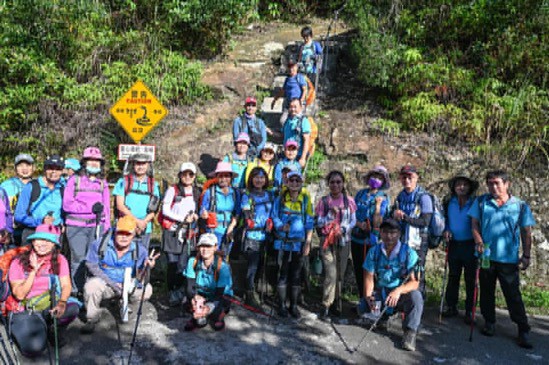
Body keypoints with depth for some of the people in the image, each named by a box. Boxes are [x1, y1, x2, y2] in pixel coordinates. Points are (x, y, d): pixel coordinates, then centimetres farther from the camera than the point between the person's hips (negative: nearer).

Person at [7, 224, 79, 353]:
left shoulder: (60, 260, -1)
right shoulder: (19, 262, -7)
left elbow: (66, 285, -8)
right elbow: (20, 295, -12)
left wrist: (62, 303, -28)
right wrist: (34, 271, -21)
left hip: (50, 305, 2)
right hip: (25, 310, -2)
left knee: (72, 308, -32)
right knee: (34, 348, -26)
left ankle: (55, 330, 2)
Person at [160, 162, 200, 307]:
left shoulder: (197, 193, 13)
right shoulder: (173, 190, 2)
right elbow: (165, 210, -3)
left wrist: (195, 216, 2)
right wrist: (183, 219, -9)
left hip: (188, 233, 2)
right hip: (172, 232, -2)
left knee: (183, 265, -6)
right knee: (172, 264, -3)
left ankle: (179, 295, 2)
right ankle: (173, 295, 8)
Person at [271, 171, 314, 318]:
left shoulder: (306, 200, 2)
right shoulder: (280, 199, 2)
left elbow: (310, 223, 3)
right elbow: (274, 216, 4)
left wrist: (308, 243, -2)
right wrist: (281, 226, -17)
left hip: (299, 243, 1)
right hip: (283, 242, 0)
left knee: (296, 274, 7)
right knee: (283, 273, 4)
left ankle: (293, 306, 18)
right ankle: (282, 305, 14)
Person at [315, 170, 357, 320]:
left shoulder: (349, 201, 2)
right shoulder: (324, 201, 0)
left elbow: (353, 220, 3)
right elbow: (319, 222, -2)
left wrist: (343, 229, -14)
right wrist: (331, 213, -18)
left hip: (343, 241, 2)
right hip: (327, 241, -2)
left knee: (340, 274, 8)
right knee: (331, 274, -11)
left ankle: (337, 303, 22)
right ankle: (325, 306, -2)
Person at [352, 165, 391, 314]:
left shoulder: (384, 198, -2)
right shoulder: (360, 193, 8)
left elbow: (378, 222, -9)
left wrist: (378, 205, -20)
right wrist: (358, 223, -9)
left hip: (373, 240, -3)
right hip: (357, 238, 4)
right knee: (358, 269, 10)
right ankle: (362, 299, 24)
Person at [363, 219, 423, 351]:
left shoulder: (408, 253, -12)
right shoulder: (374, 252, -2)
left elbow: (414, 282, -18)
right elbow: (369, 277, -3)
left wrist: (398, 290, -39)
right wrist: (368, 297, -23)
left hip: (402, 295, -3)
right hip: (380, 294, 3)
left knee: (415, 296, -34)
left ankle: (410, 332, -16)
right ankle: (383, 316, 13)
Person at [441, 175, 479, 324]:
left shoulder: (475, 203, -6)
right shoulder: (449, 203, 5)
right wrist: (446, 231, -2)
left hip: (470, 245, -4)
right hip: (454, 245, 4)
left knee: (470, 279, 3)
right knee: (453, 277, 13)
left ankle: (469, 311, 12)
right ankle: (451, 307, 25)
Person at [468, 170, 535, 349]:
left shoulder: (520, 205, 1)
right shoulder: (481, 202, 4)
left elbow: (526, 232, 4)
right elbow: (474, 223, 6)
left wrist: (526, 256, -1)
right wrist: (479, 242, -9)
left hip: (509, 259, -2)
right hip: (486, 256, 2)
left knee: (513, 295, 1)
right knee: (486, 292, 13)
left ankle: (523, 331, 11)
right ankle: (489, 322, 29)